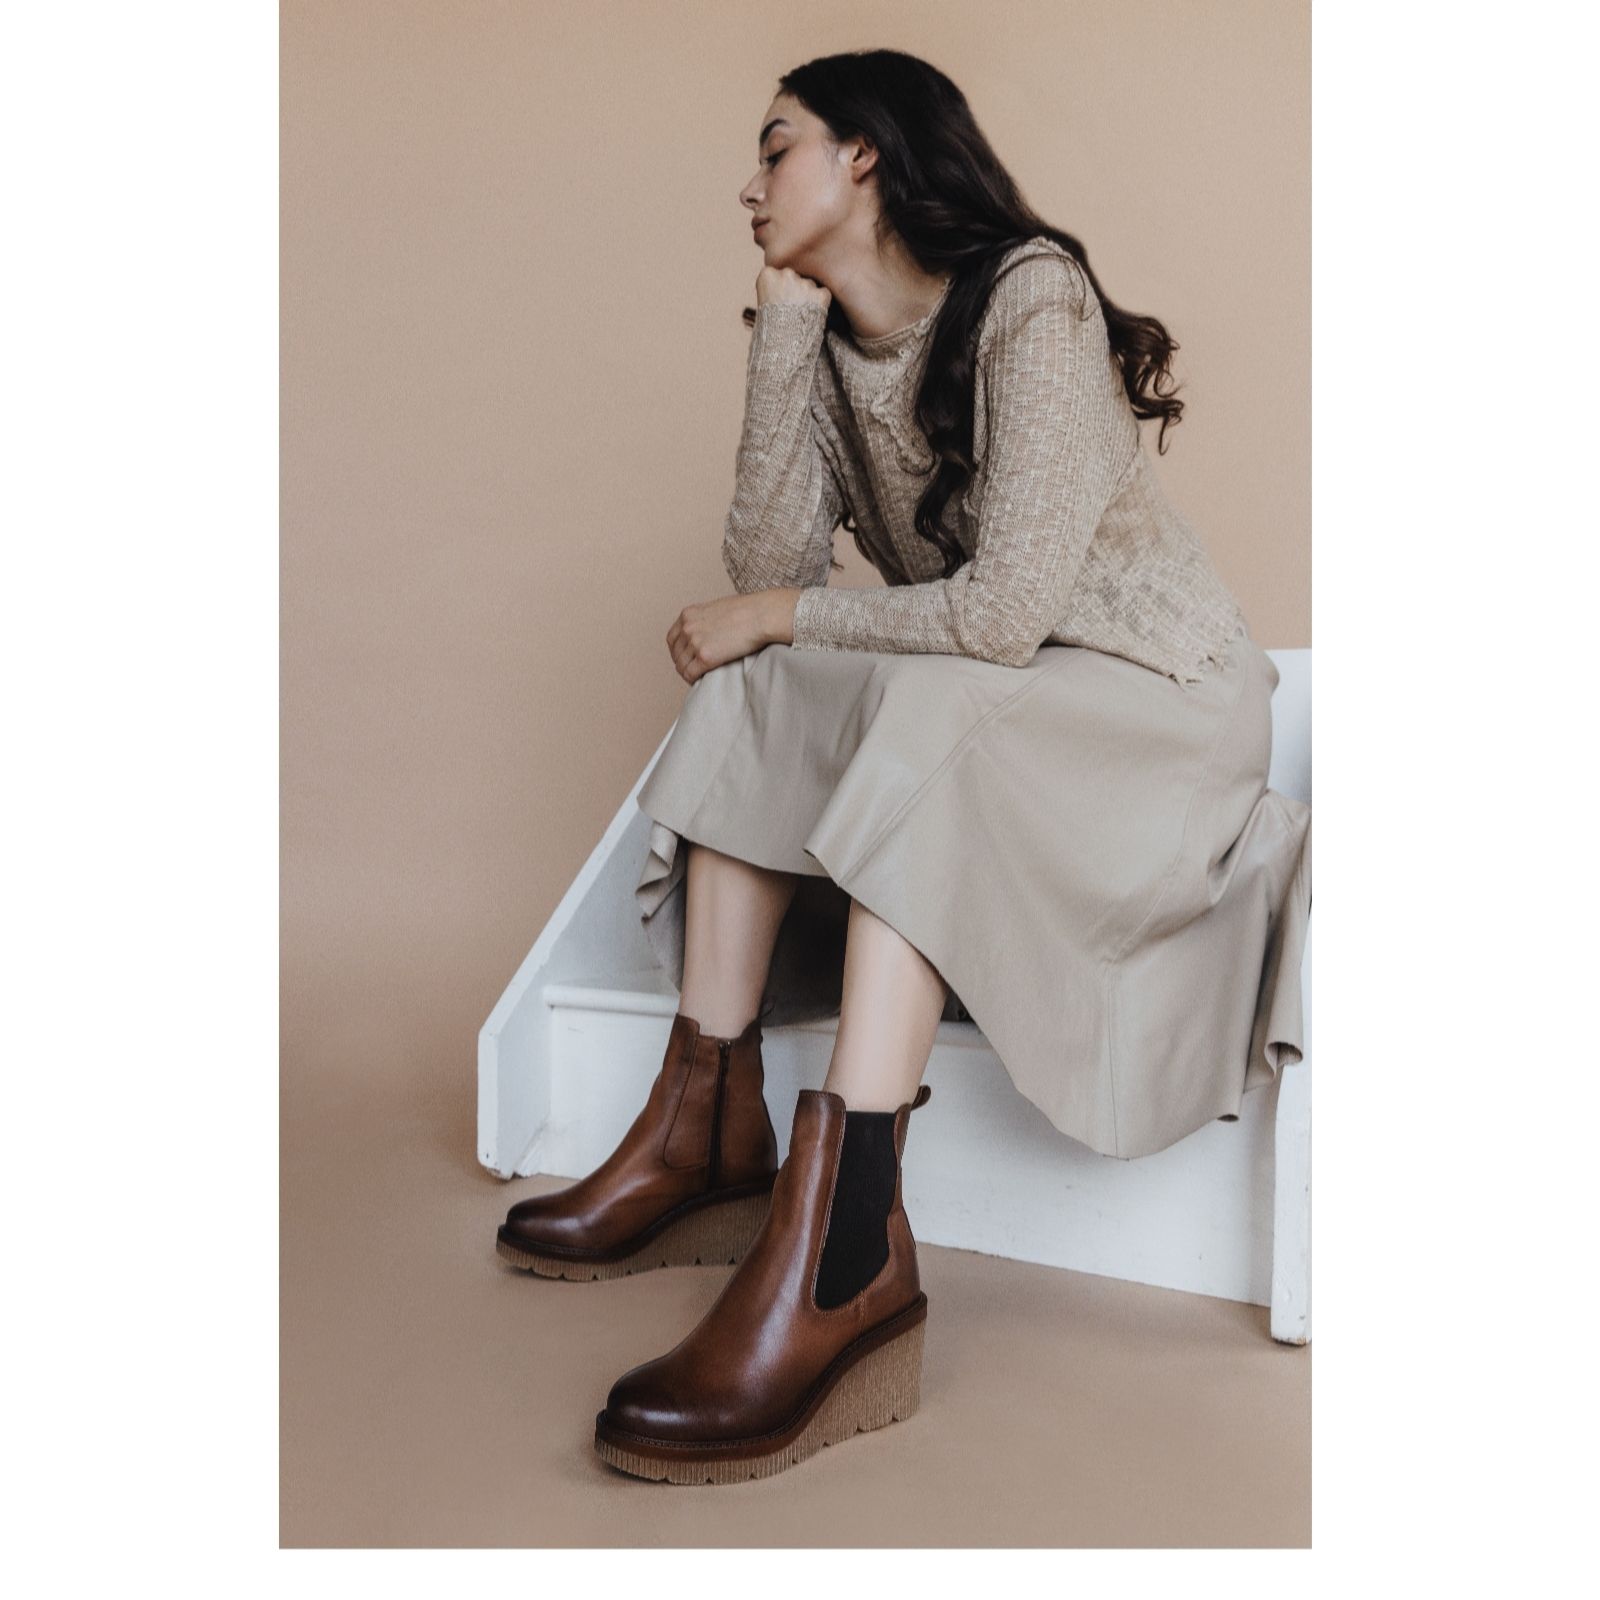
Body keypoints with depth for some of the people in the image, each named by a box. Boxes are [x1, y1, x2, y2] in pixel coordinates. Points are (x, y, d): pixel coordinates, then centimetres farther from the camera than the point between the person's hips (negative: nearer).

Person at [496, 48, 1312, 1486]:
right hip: (965, 705, 7)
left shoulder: (1032, 302, -18)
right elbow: (771, 567, -11)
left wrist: (778, 619, -16)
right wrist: (787, 319, -11)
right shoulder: (836, 346, 4)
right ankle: (713, 1123, -14)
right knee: (749, 695, -11)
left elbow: (1005, 611, -27)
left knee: (926, 721, -34)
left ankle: (843, 1243, -39)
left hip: (1161, 697, -7)